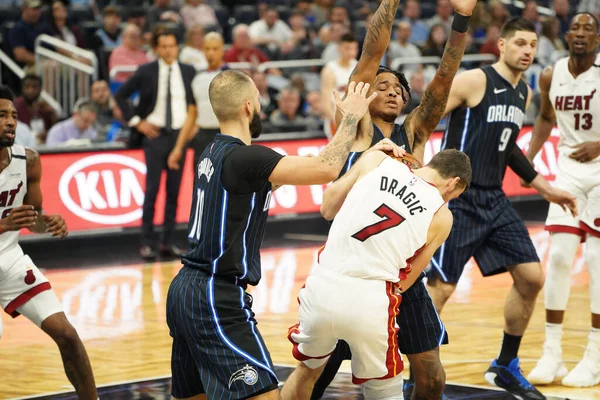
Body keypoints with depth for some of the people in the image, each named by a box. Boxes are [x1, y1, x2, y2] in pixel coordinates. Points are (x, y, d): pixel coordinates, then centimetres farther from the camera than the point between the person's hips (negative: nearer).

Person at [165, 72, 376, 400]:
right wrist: (351, 117, -5)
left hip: (186, 288, 10)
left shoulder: (214, 153, 11)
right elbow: (326, 169, -22)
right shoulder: (244, 158, -17)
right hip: (216, 299, -10)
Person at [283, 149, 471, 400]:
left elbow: (327, 209, 19)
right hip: (369, 302, -2)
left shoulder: (376, 160, 9)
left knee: (308, 370, 29)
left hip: (323, 287, 2)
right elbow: (403, 281, 9)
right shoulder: (441, 216, 7)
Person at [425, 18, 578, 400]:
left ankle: (506, 367, 19)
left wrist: (546, 188, 25)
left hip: (494, 200, 8)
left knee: (532, 278, 4)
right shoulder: (474, 81, -13)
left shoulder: (524, 93, 11)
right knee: (440, 288, -8)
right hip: (458, 199, -8)